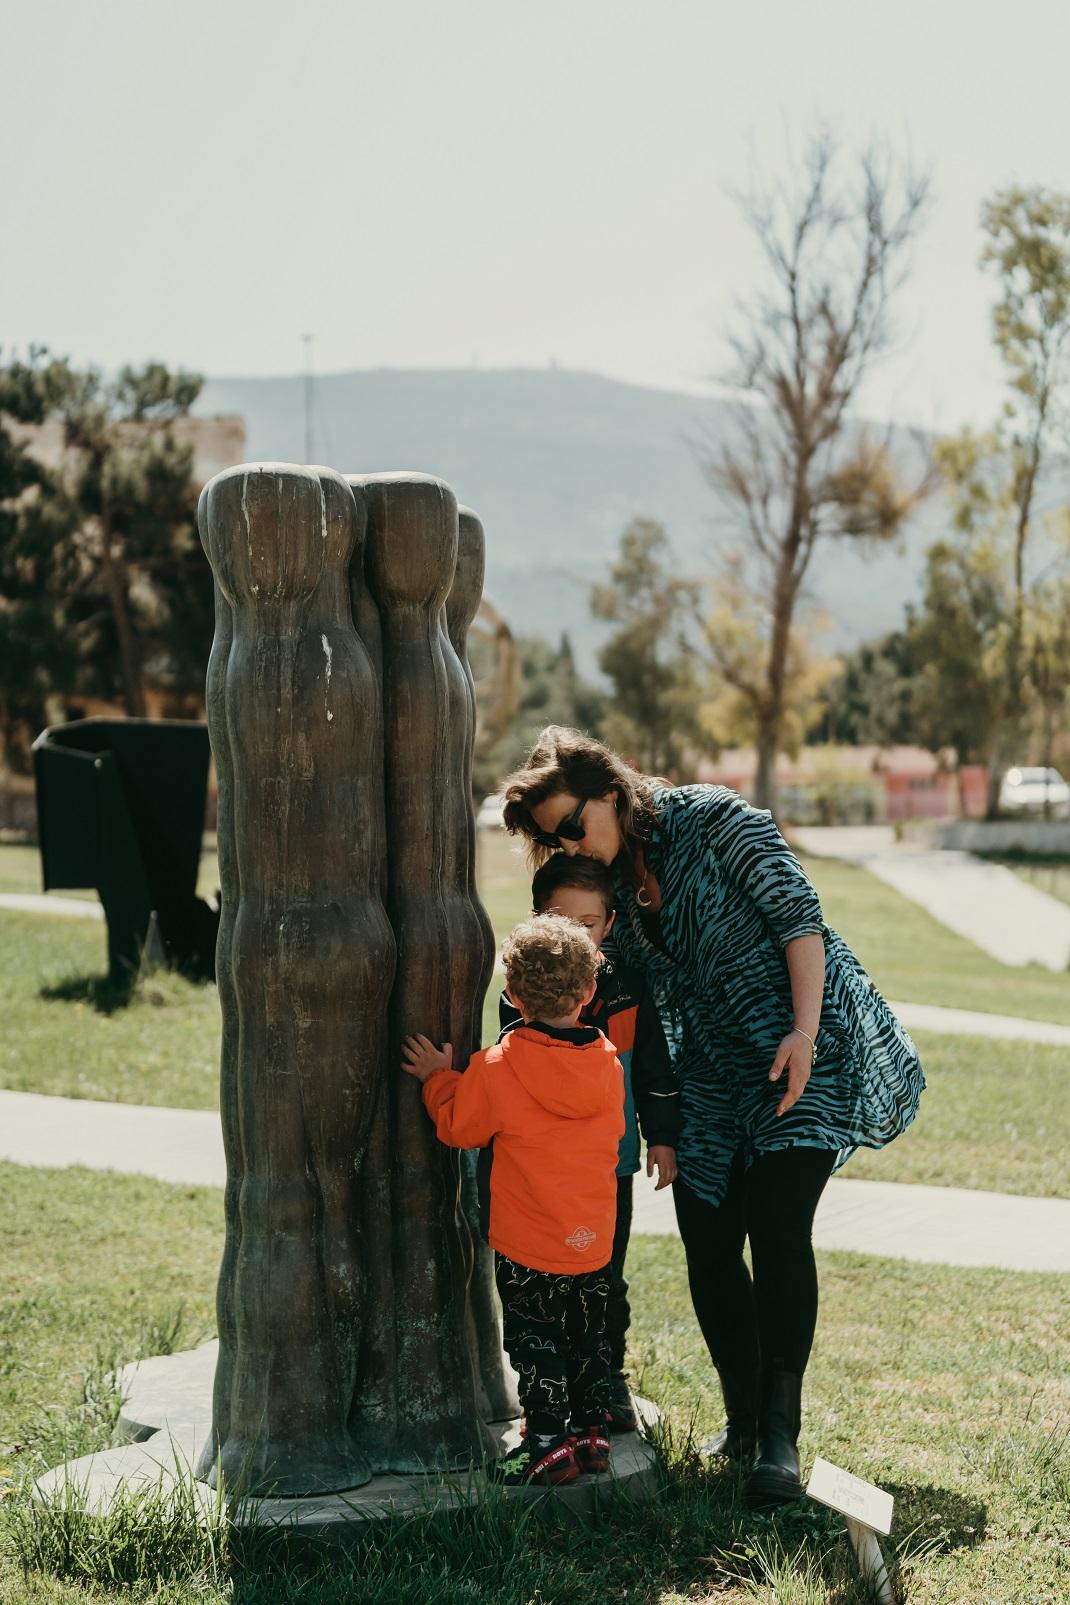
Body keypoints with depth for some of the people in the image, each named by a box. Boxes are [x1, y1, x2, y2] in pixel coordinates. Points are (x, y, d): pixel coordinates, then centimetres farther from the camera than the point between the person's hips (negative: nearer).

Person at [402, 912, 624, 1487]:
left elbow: (459, 1127, -5)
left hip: (527, 1246, -5)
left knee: (534, 1343, 7)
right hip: (594, 1240, 5)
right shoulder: (608, 1064, -4)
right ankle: (591, 1432, 26)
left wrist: (439, 1078, 9)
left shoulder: (498, 1068, -18)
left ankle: (549, 1444, 8)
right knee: (587, 1339, 18)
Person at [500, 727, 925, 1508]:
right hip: (711, 1067, 6)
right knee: (708, 1241, 1)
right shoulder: (612, 884, 8)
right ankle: (742, 1420, 16)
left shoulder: (715, 821, -10)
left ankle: (780, 1436, -9)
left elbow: (799, 916, -12)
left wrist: (804, 1035, -20)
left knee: (779, 1224, -15)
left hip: (804, 1044, -6)